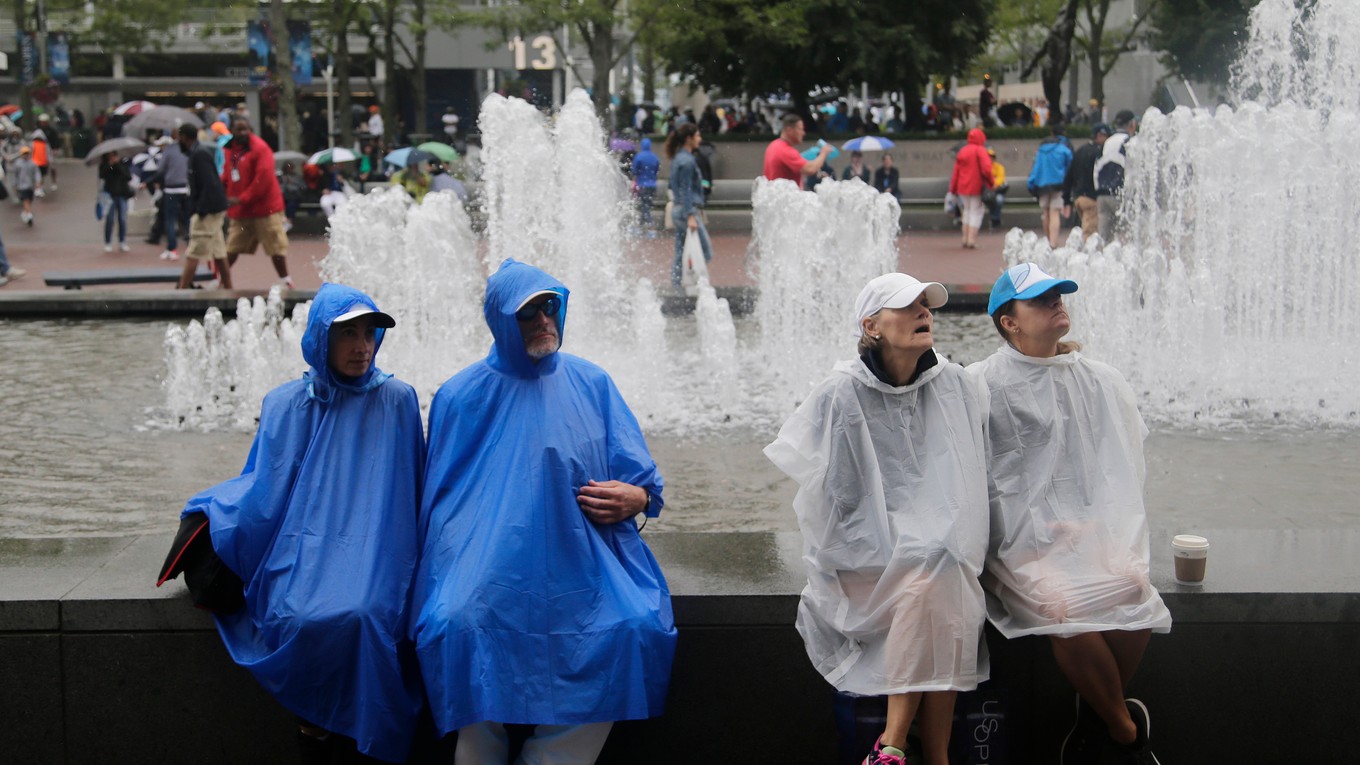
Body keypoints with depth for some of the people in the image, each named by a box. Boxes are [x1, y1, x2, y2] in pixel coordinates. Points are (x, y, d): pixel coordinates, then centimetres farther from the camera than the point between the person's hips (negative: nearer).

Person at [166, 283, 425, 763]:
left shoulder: (396, 401, 7)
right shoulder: (286, 405, 11)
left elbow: (412, 491, 10)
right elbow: (263, 487, 12)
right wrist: (208, 509, 0)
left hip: (371, 556, -1)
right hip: (301, 554, 1)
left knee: (362, 615, -33)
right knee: (302, 619, -30)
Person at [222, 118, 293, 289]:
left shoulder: (260, 148, -14)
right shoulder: (231, 149, 9)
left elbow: (264, 178, -20)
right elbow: (227, 175, 21)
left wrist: (242, 199, -19)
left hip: (265, 206, -7)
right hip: (241, 211, 7)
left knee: (275, 246, -3)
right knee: (233, 247, 14)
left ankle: (285, 280, 7)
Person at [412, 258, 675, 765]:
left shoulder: (592, 384, 12)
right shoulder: (461, 397, 8)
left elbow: (640, 474, 14)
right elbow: (440, 497, 9)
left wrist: (638, 498, -10)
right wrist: (447, 574, -8)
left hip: (581, 563, 2)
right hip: (492, 565, -1)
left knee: (639, 628, -25)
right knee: (458, 625, -32)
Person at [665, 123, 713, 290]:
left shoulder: (678, 158, 14)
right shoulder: (687, 161, -15)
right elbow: (686, 190, -19)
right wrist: (691, 216, -21)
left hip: (677, 209, 10)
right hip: (687, 209, -10)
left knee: (681, 254, 11)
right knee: (706, 252, -5)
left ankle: (676, 286, 12)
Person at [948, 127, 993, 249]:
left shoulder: (962, 151, 7)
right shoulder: (980, 151, -9)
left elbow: (956, 172, 6)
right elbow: (986, 169, -20)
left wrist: (953, 189, 10)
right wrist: (990, 183, -6)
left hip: (962, 188, 5)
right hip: (976, 187, -5)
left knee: (966, 212, 18)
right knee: (975, 213, 3)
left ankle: (965, 239, 16)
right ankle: (972, 240, -4)